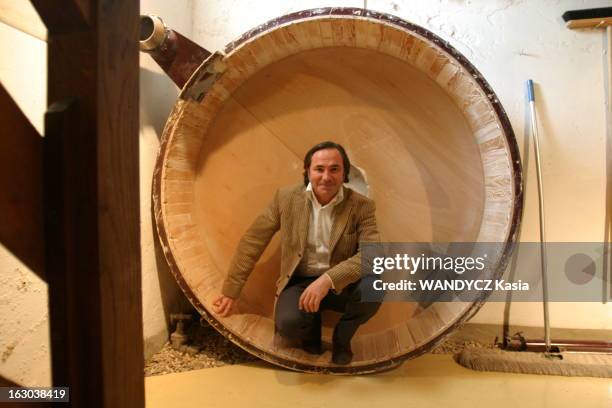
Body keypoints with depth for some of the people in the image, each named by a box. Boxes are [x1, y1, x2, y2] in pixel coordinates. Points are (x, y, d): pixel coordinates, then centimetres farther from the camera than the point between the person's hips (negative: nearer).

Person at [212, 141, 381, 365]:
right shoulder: (286, 197, -6)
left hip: (341, 285, 1)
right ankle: (312, 325, 11)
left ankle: (341, 338, 2)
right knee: (288, 323, -30)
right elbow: (252, 241, -2)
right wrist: (231, 291, 0)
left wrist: (328, 279, -34)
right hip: (299, 282, 0)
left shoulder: (362, 206, -9)